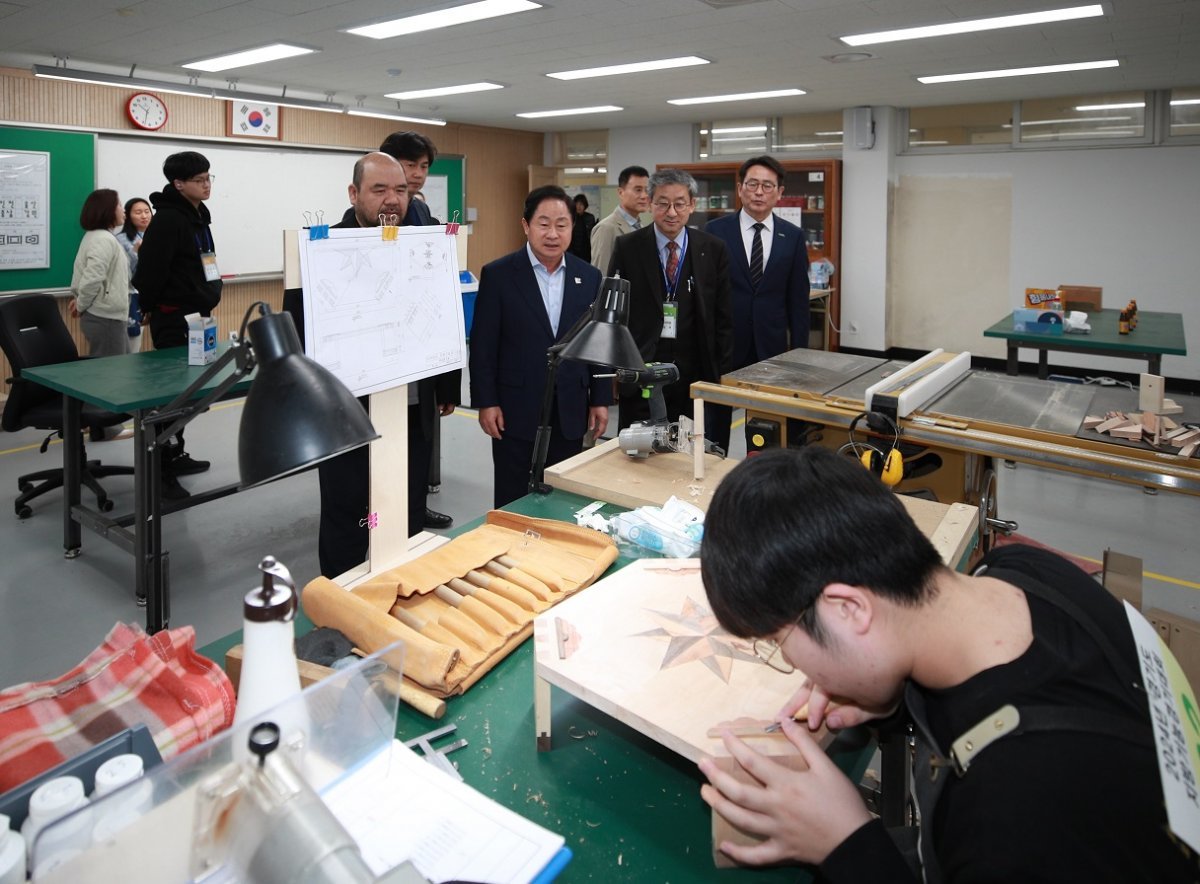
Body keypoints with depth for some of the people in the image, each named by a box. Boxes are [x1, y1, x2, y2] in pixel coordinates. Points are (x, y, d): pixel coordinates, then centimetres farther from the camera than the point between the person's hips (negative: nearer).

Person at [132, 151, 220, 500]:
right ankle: (161, 471, -3)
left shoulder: (197, 215, 14)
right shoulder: (168, 219, -16)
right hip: (173, 318, -9)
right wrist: (150, 308, -8)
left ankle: (174, 455, 27)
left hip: (195, 314, 9)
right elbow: (150, 268, -20)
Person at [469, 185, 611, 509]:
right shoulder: (498, 275, -5)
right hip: (517, 412, -3)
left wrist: (600, 399, 7)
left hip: (570, 412, 3)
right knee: (514, 503, 7)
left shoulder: (589, 276, 5)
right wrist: (485, 402, -8)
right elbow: (483, 345, -4)